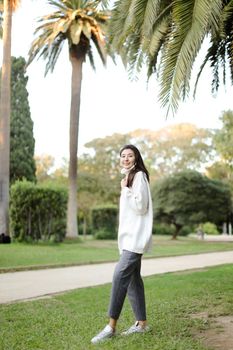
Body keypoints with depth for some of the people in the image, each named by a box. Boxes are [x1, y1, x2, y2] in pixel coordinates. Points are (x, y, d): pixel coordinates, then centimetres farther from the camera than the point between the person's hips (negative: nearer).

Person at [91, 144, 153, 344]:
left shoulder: (139, 176, -7)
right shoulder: (129, 177, 20)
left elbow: (141, 206, -16)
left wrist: (125, 190, -12)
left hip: (136, 237, -9)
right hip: (129, 237, 9)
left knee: (120, 275, -17)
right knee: (133, 278, 8)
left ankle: (111, 327, -16)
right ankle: (142, 323, 14)